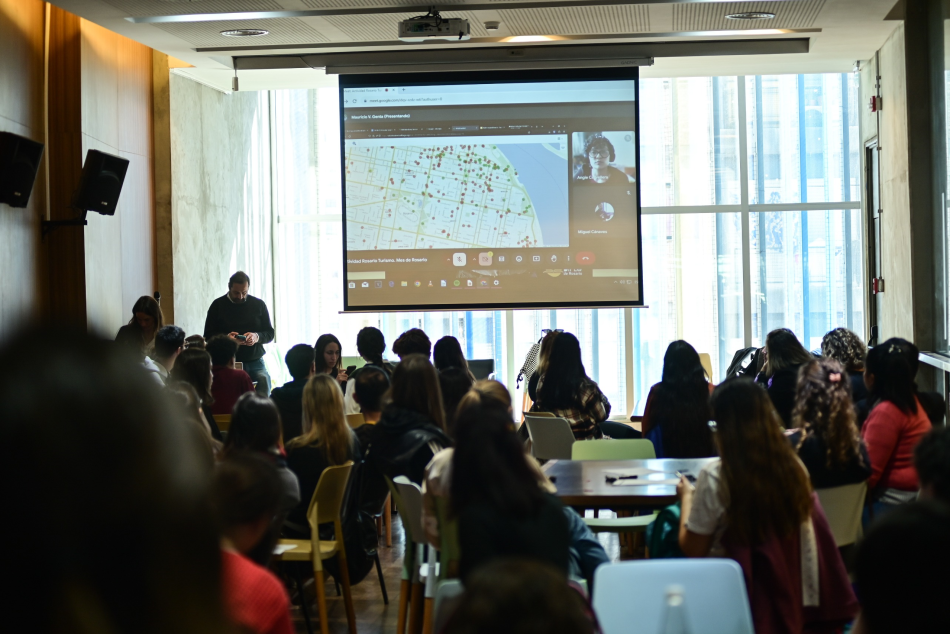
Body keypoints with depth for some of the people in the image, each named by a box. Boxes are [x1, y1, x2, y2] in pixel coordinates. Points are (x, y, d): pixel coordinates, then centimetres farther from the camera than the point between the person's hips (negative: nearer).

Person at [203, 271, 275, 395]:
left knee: (264, 380, -28)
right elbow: (208, 336, 4)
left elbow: (270, 333, 10)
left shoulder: (259, 304, 11)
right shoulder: (218, 305, 7)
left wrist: (257, 337, -14)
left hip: (255, 361, 1)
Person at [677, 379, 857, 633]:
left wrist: (687, 497, 5)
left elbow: (692, 549, -9)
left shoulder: (715, 476, -20)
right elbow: (813, 547, 5)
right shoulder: (794, 466, -5)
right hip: (791, 597, 5)